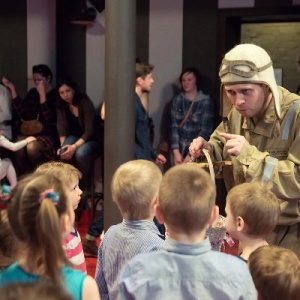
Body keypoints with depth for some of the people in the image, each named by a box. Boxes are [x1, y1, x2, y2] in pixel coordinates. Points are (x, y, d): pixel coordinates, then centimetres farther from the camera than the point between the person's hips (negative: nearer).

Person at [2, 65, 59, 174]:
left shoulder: (55, 95, -5)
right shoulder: (32, 93, 13)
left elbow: (48, 117, -18)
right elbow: (21, 113, 3)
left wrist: (42, 93, -19)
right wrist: (12, 89, 0)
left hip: (48, 134, -4)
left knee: (32, 147, -34)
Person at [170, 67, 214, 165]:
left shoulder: (206, 102, -5)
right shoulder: (176, 100, 5)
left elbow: (205, 131, -9)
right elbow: (173, 126, -1)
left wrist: (191, 155, -13)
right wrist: (176, 152, -12)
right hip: (179, 149, 2)